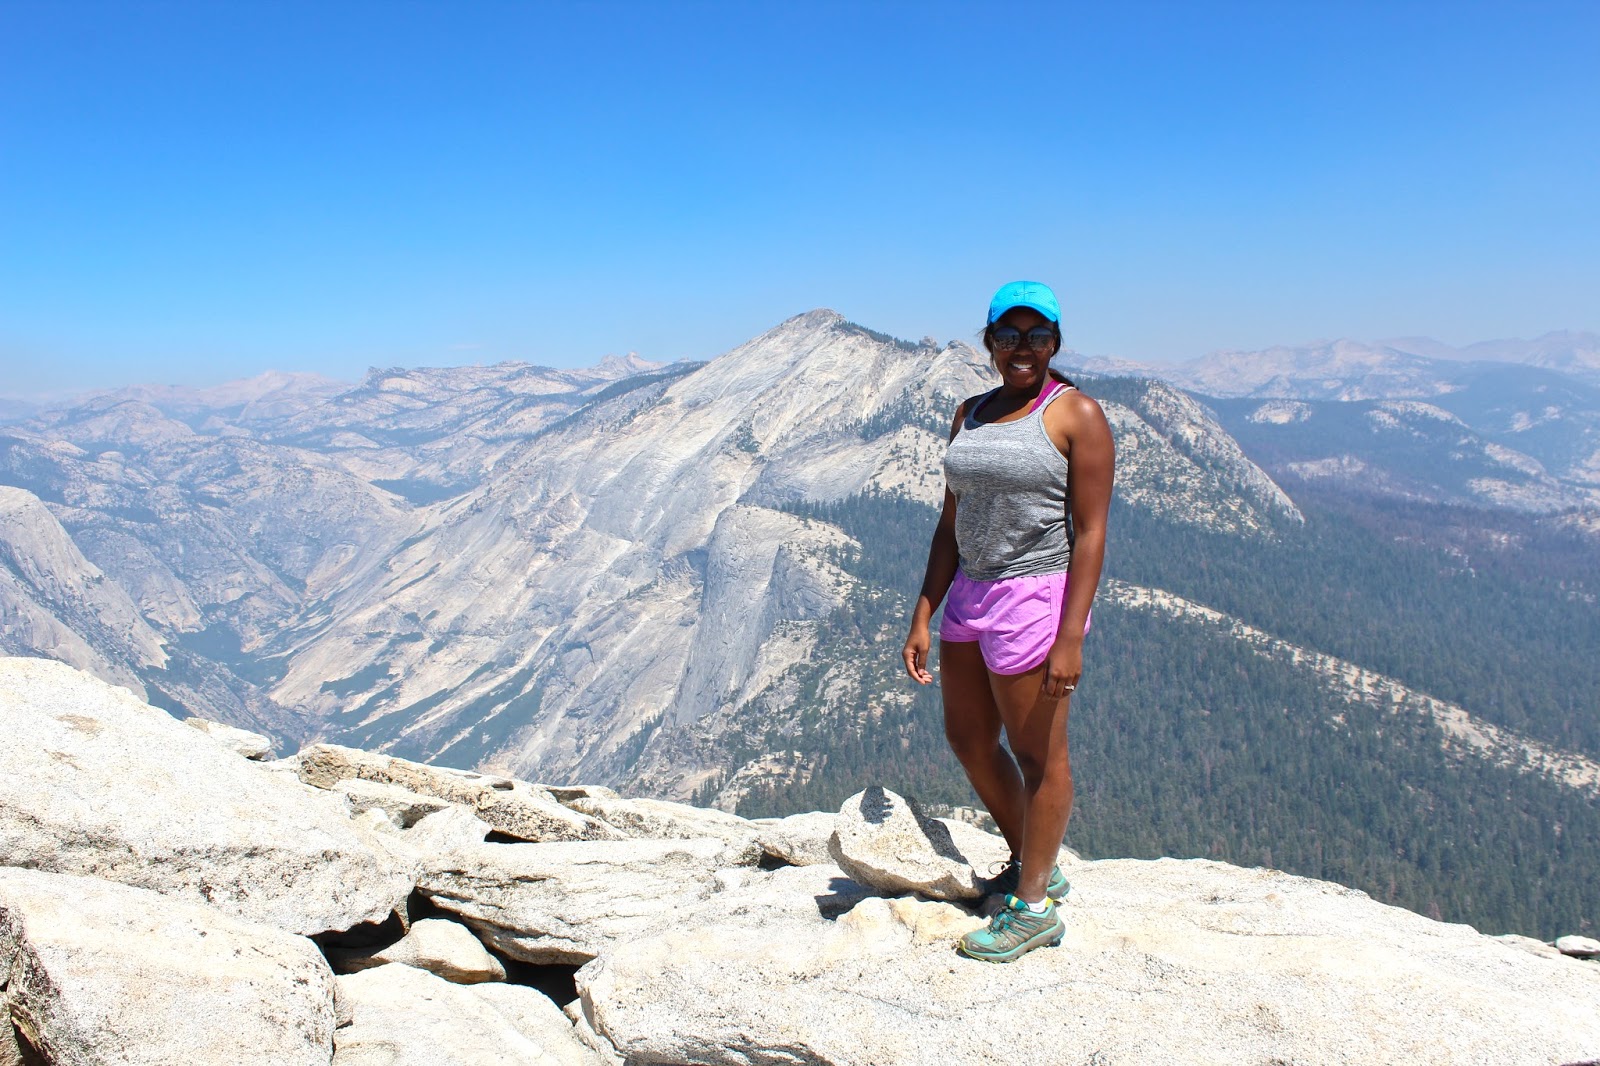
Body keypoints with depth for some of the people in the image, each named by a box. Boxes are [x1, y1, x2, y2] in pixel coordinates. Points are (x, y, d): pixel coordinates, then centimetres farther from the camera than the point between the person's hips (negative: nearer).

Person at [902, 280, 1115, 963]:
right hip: (970, 596, 8)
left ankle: (1033, 908, 22)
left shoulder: (1076, 415, -9)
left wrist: (1070, 636, -19)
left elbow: (1091, 532, -13)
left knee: (1037, 755, 5)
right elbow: (952, 524, 12)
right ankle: (1034, 863, 38)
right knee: (967, 740, 18)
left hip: (1036, 598, -8)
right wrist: (924, 616, 8)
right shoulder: (970, 415, 11)